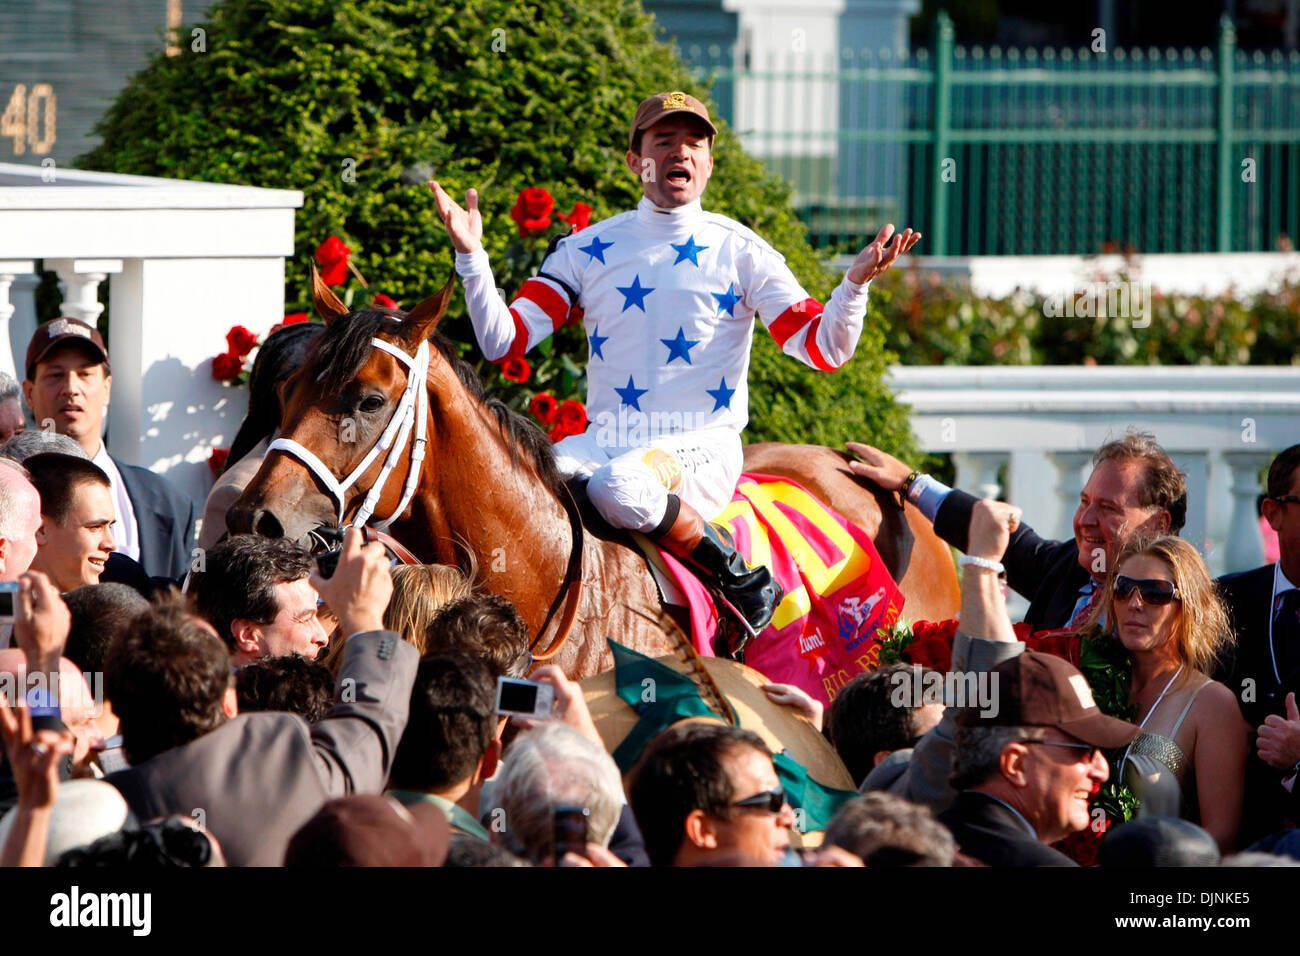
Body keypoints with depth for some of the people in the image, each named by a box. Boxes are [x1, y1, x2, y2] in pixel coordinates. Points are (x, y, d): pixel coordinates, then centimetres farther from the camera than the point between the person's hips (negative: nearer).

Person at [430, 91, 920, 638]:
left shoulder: (740, 252, 4)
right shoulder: (588, 251, 10)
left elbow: (823, 350, -1)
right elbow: (503, 342, 5)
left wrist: (856, 283, -20)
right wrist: (470, 255, -8)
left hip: (702, 447, -2)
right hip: (606, 441, 2)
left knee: (621, 488, -37)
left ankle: (739, 576, -15)